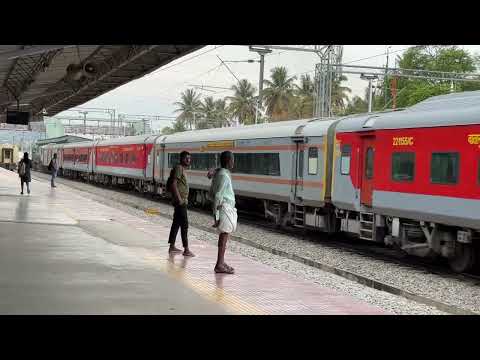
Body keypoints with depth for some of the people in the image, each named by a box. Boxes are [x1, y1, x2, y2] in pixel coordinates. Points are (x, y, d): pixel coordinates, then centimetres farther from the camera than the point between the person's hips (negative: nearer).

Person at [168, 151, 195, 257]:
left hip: (182, 201, 10)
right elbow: (174, 184, -21)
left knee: (176, 223, 14)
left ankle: (172, 246, 20)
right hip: (180, 201, -10)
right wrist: (179, 199, -23)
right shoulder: (178, 168, -13)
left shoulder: (182, 169, 17)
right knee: (184, 224, -11)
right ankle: (186, 249, -12)